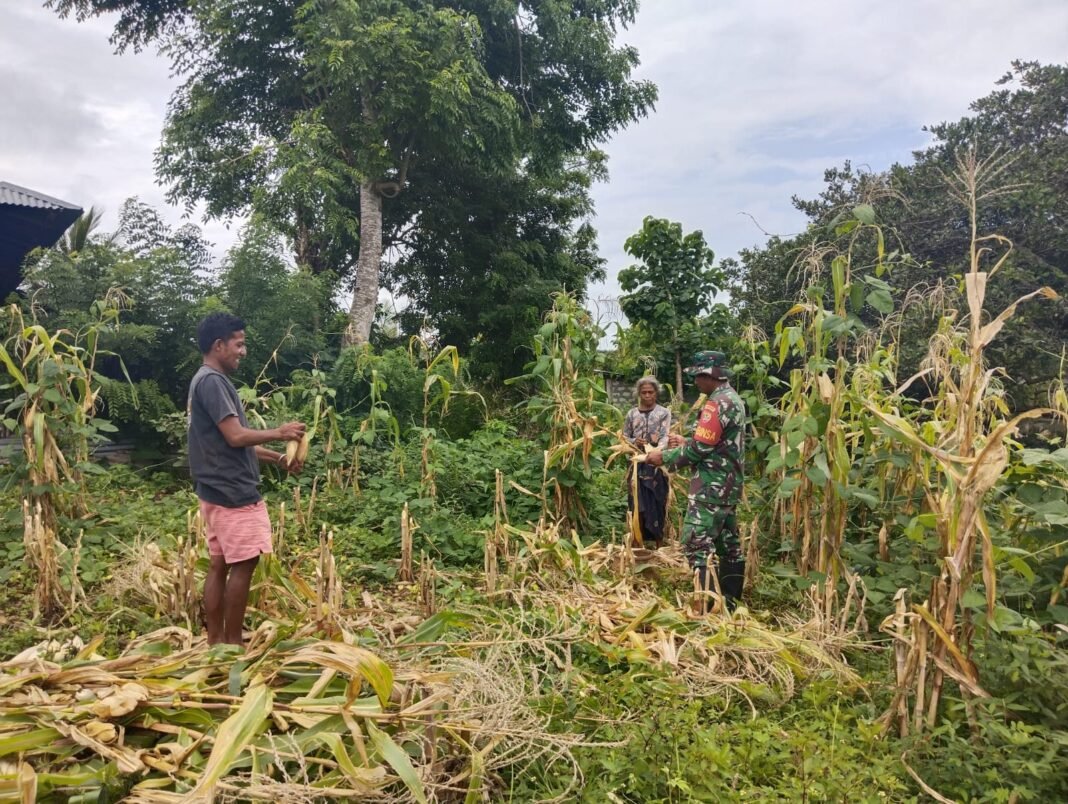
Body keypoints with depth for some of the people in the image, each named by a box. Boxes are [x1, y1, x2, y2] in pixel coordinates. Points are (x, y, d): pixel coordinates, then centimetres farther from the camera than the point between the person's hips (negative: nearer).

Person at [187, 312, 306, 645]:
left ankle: (216, 642, 18)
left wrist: (279, 458, 15)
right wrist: (278, 433, -7)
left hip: (220, 491, 10)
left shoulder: (211, 381, 18)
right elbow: (235, 436, -20)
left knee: (220, 565, 11)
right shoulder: (212, 381, -14)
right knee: (243, 564, -4)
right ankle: (233, 643, 4)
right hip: (232, 492, -10)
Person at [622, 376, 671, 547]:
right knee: (638, 504, 3)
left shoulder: (664, 413, 2)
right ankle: (639, 540, 13)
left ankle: (655, 540, 11)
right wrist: (634, 442, -11)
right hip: (637, 464, 2)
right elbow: (624, 437, 11)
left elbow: (665, 437, -10)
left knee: (656, 504, 1)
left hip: (656, 464, -2)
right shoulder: (632, 414, 9)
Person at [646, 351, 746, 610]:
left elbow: (699, 450, -21)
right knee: (728, 543, 13)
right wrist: (686, 442, 17)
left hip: (712, 487, -10)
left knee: (697, 544, -10)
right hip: (727, 484, 10)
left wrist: (664, 457, -9)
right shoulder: (733, 399, 14)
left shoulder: (717, 403, -18)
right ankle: (729, 602, 20)